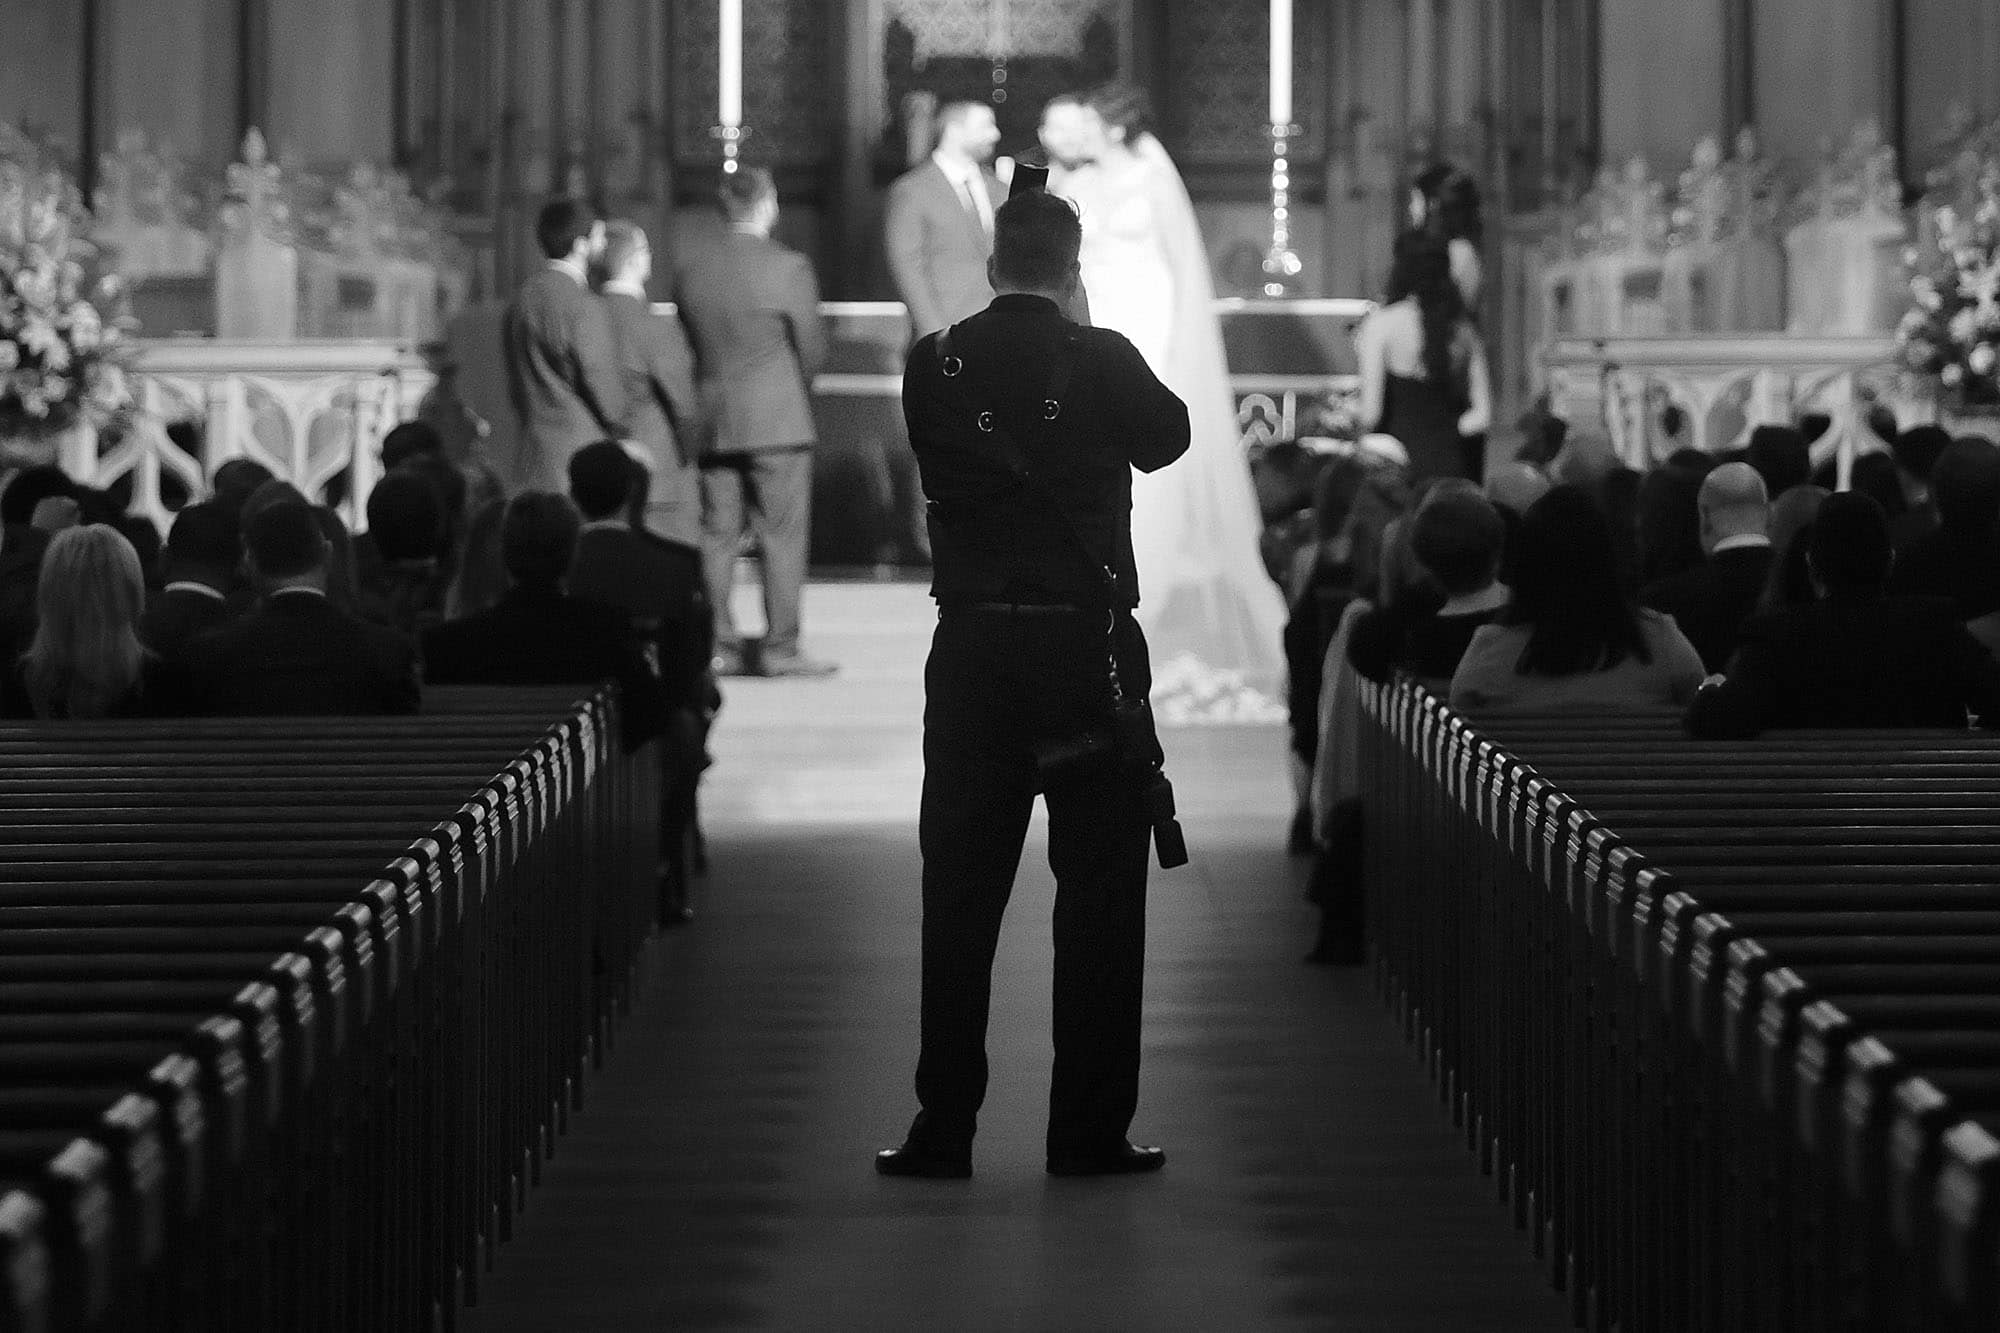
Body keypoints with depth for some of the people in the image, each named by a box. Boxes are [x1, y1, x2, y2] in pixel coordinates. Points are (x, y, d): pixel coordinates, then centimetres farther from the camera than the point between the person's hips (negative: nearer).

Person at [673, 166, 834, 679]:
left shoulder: (690, 265, 3)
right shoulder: (788, 268, -11)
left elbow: (690, 337, 9)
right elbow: (813, 350, -5)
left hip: (713, 417, 5)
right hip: (777, 417, -5)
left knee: (718, 535, 8)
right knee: (782, 535, 1)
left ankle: (718, 646, 9)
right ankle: (780, 648, 1)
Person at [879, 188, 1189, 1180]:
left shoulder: (933, 366, -1)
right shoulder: (1103, 361, -8)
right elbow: (1167, 437, 11)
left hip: (971, 647, 2)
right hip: (1088, 644, -2)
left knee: (958, 894, 8)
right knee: (1099, 894, 5)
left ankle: (944, 1128, 8)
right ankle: (1090, 1130, 6)